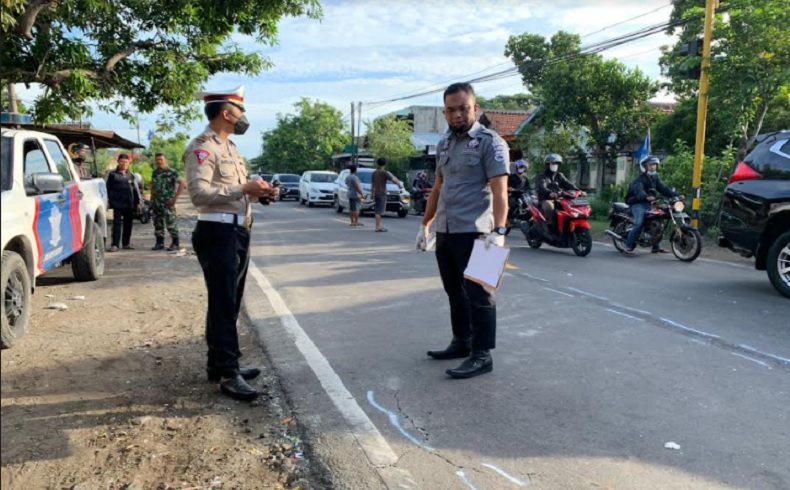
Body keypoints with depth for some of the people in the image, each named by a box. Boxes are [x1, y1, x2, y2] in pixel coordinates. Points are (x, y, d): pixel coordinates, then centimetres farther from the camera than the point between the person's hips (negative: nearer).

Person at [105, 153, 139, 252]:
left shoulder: (130, 175, 15)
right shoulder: (113, 174, 2)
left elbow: (134, 189, 16)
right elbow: (109, 189, -1)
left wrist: (137, 201, 11)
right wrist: (111, 201, -9)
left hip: (129, 204, 5)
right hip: (118, 203, -4)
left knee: (128, 224, 9)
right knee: (117, 224, -6)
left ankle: (126, 243, 18)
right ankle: (114, 244, -5)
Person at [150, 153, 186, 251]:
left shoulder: (172, 172, -8)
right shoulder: (155, 172, 14)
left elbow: (182, 183, -16)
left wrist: (175, 198, -18)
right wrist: (151, 199, 16)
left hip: (168, 202, -7)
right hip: (156, 203, 7)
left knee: (171, 223, -6)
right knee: (158, 223, 9)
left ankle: (175, 243, 1)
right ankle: (159, 243, 18)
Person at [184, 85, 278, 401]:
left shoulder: (229, 147, 18)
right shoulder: (202, 148, -12)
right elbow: (199, 193, -24)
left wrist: (258, 192, 5)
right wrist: (243, 189, -24)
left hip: (237, 232, 10)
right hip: (217, 234, -10)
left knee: (229, 303, 15)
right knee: (222, 304, -6)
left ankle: (220, 363, 26)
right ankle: (228, 374, -1)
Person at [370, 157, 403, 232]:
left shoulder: (374, 173, 12)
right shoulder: (384, 173, -11)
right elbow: (393, 179, -17)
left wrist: (372, 193, 25)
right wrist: (400, 184, -2)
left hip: (376, 193, 8)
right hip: (382, 194, -8)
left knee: (378, 211, 13)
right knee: (379, 211, -6)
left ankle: (379, 226, 17)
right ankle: (377, 227, -5)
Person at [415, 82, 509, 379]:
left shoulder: (490, 142, -7)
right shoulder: (443, 145, 16)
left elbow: (499, 191, -15)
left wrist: (498, 231, -26)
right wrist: (425, 225, 22)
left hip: (474, 233, -8)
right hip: (445, 232, 8)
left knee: (478, 294, -3)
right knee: (455, 292, 16)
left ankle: (482, 355, 4)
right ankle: (461, 342, 28)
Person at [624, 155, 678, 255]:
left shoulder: (655, 178, 14)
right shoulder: (640, 178, -12)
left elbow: (663, 188, 4)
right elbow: (638, 190, -31)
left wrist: (675, 195, -11)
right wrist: (646, 197, -51)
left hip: (649, 203, 8)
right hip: (638, 203, -8)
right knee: (639, 224, -22)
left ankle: (656, 247, 11)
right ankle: (628, 247, -20)